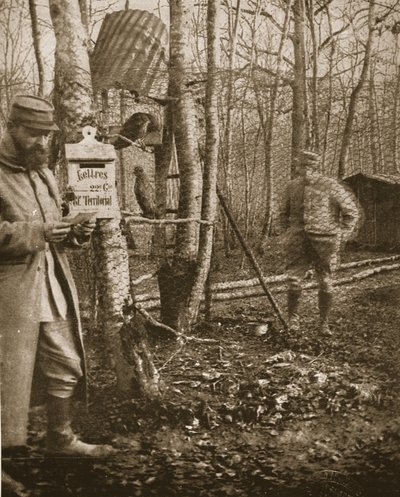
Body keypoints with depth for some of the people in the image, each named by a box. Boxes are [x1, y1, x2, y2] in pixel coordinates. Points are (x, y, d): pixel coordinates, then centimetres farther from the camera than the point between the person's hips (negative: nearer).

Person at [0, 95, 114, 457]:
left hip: (54, 289, 8)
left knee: (66, 367, 13)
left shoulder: (45, 175, 17)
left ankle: (61, 438, 30)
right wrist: (36, 232, -24)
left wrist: (76, 234, 5)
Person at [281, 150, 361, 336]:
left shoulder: (330, 186, -6)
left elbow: (352, 211, 1)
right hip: (298, 243, 3)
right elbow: (285, 212, 25)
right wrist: (290, 231, 15)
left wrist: (342, 236, 0)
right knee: (294, 280, -4)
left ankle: (324, 323, 15)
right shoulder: (292, 187, 7)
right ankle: (293, 319, 10)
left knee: (325, 283, 3)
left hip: (324, 241, -3)